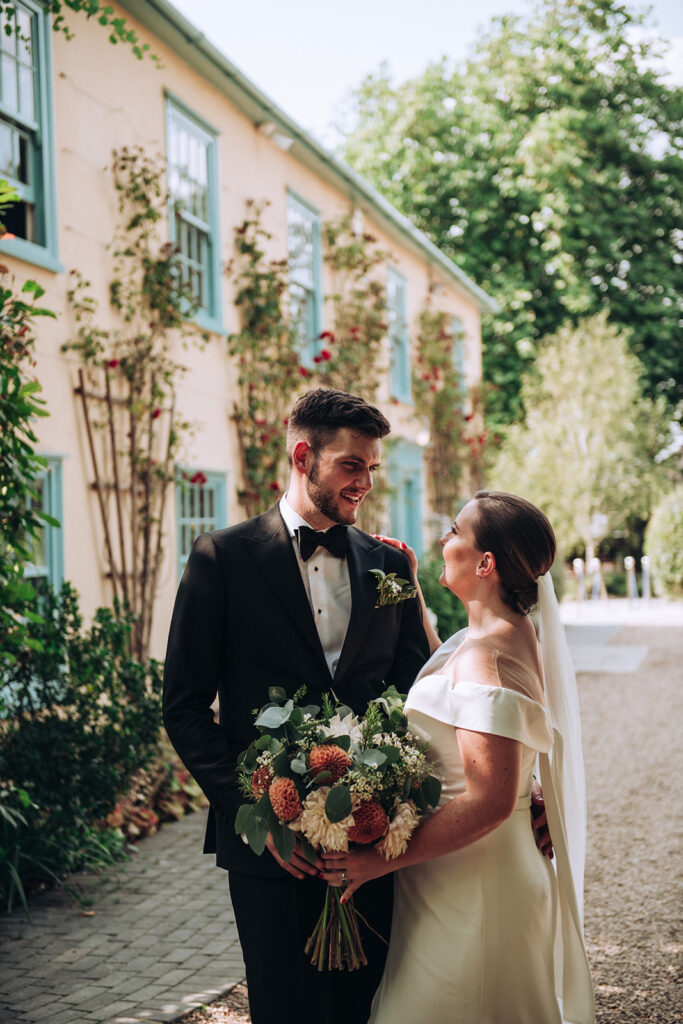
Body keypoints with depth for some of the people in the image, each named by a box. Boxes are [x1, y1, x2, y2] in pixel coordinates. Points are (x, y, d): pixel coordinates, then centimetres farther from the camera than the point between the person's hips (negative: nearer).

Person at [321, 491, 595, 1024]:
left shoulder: (484, 655, -25)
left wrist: (380, 860, -26)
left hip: (469, 888, -10)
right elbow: (442, 678, 27)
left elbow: (490, 802, -31)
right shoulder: (515, 635, 5)